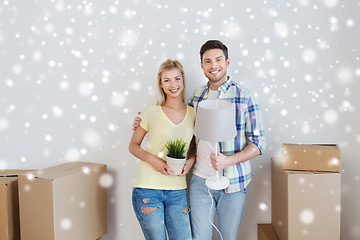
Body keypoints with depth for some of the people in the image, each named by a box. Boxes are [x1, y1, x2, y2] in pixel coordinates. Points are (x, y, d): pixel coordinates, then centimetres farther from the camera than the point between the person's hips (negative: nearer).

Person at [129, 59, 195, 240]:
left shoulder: (193, 113, 6)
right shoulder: (151, 112, -2)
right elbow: (133, 146, 5)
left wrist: (190, 161, -4)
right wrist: (153, 159, -13)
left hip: (177, 190, 3)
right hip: (147, 188, -3)